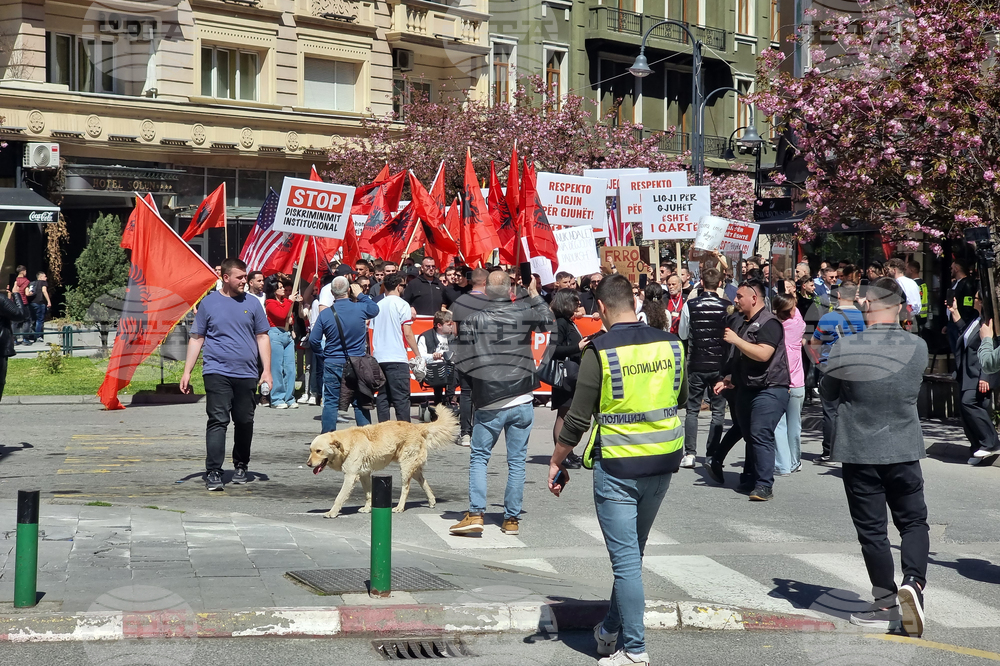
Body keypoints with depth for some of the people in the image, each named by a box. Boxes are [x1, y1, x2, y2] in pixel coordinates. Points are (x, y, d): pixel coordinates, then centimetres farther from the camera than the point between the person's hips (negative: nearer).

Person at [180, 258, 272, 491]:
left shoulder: (251, 304, 10)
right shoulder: (209, 303, 4)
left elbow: (262, 337, 12)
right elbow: (196, 339, 7)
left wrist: (267, 370, 3)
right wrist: (187, 372, 2)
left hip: (247, 374, 3)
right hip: (217, 373, -3)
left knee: (244, 422, 9)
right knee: (218, 421, -10)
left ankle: (241, 466, 26)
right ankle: (213, 472, -12)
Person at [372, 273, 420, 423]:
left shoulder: (378, 305, 13)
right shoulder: (401, 305, -5)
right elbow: (408, 333, -10)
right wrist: (418, 355, -3)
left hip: (379, 358, 6)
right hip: (397, 358, -6)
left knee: (382, 396, 9)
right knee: (402, 397, -6)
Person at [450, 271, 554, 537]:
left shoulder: (473, 319, -5)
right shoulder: (524, 312, -1)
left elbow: (463, 360, -5)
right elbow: (548, 322, 21)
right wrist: (534, 295, 31)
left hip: (488, 404, -1)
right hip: (522, 401, 1)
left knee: (479, 457, 9)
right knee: (517, 460, 8)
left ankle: (475, 514, -2)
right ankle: (511, 518, 11)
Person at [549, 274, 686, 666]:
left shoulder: (599, 352, -14)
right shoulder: (670, 344, 0)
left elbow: (578, 419, -11)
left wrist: (556, 462, 2)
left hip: (617, 467, -5)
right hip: (663, 463, 5)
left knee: (625, 558, 2)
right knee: (633, 552, 20)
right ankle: (611, 630, 33)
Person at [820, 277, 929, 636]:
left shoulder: (844, 348, -14)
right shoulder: (917, 347, -7)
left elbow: (828, 392, 2)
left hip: (859, 452, -1)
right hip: (904, 451, 1)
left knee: (872, 529, 9)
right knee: (914, 522, 14)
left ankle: (887, 603, 14)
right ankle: (913, 581, -10)